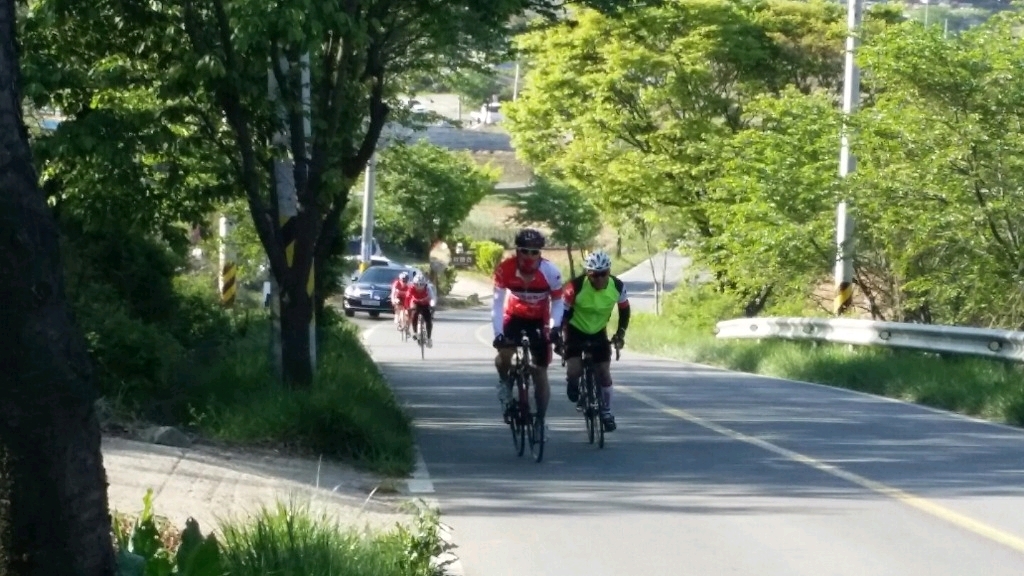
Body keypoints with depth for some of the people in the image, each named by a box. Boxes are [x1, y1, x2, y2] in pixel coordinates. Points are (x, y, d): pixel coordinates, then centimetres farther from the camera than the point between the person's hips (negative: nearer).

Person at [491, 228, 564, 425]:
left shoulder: (551, 272, -27)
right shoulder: (505, 269, -28)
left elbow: (557, 302, -14)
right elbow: (497, 303, -25)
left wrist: (554, 327, -30)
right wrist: (498, 333, -35)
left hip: (539, 319, 0)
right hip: (514, 315, 0)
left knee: (540, 371, -1)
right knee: (504, 355, -26)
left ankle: (540, 419, 11)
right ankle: (505, 381, 8)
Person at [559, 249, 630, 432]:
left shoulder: (617, 287, -20)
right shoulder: (576, 286, -30)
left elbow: (624, 309, -1)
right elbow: (563, 311, -21)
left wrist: (620, 333, -9)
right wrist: (559, 335, -27)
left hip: (599, 332, 3)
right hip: (575, 330, -2)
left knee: (604, 372, -2)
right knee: (574, 371, -20)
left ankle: (606, 412, 14)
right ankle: (572, 384, 17)